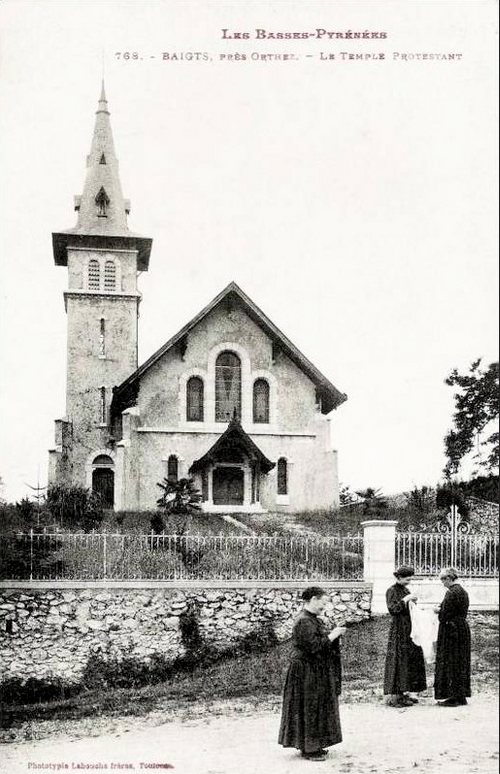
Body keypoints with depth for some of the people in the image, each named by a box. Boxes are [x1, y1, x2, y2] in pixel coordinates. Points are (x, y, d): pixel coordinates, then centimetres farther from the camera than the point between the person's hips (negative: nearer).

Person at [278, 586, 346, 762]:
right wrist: (332, 635, -18)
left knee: (316, 708, 15)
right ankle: (308, 749, 6)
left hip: (316, 673, 11)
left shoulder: (312, 619, 11)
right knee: (309, 708, -2)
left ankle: (313, 745, 24)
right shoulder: (304, 622, -21)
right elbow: (313, 646, -27)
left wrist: (333, 634, 5)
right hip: (307, 673, -11)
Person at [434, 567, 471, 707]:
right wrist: (441, 609, 10)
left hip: (451, 632, -9)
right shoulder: (463, 592, 10)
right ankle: (461, 696, 19)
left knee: (451, 664, -1)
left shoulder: (451, 593, -19)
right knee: (461, 664, 14)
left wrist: (438, 611, 2)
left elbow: (444, 616, -18)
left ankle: (453, 697, 2)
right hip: (463, 629, 9)